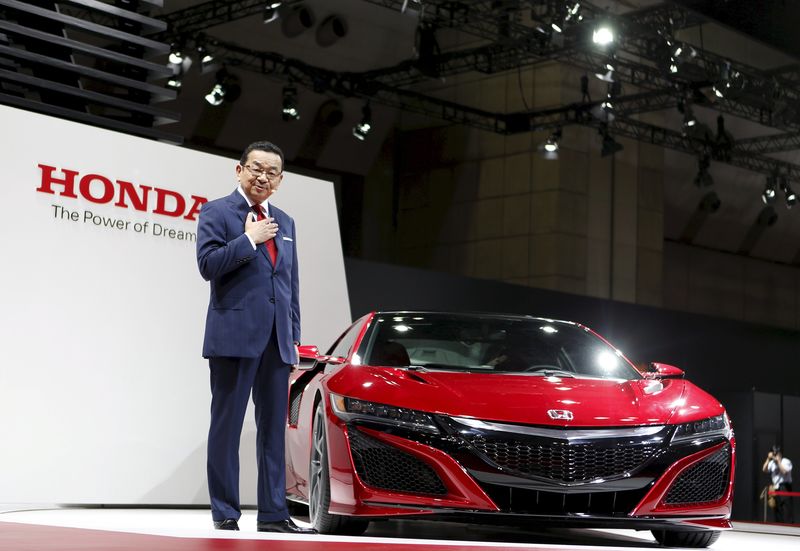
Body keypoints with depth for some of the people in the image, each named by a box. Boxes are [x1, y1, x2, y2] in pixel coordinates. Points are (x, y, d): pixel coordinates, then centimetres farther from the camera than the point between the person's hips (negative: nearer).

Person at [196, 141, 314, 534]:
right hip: (235, 335, -6)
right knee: (227, 426, -2)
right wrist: (250, 239, -10)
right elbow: (208, 265, -12)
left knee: (273, 428, 6)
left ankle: (273, 513, 9)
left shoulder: (285, 223, 20)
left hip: (277, 340, 6)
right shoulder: (216, 212, 2)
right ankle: (225, 513, 3)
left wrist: (294, 336, 13)